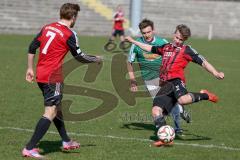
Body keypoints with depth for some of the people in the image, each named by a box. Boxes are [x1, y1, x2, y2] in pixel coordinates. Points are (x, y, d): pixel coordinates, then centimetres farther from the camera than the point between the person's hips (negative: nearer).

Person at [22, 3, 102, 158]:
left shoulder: (47, 28, 9)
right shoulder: (69, 34, -11)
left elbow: (32, 48, 9)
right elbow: (79, 57, -4)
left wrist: (30, 68, 17)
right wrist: (96, 59, 13)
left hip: (40, 74, 8)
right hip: (53, 77, -8)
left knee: (56, 108, 22)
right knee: (50, 113, -7)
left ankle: (66, 141, 34)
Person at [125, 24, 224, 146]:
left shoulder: (186, 50, 8)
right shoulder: (166, 48, 25)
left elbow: (202, 62, 1)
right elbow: (149, 48, 39)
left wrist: (215, 73, -11)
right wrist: (133, 41, 44)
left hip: (176, 80, -6)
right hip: (165, 85, 6)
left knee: (182, 100, -36)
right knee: (156, 109, -10)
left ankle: (204, 95, -9)